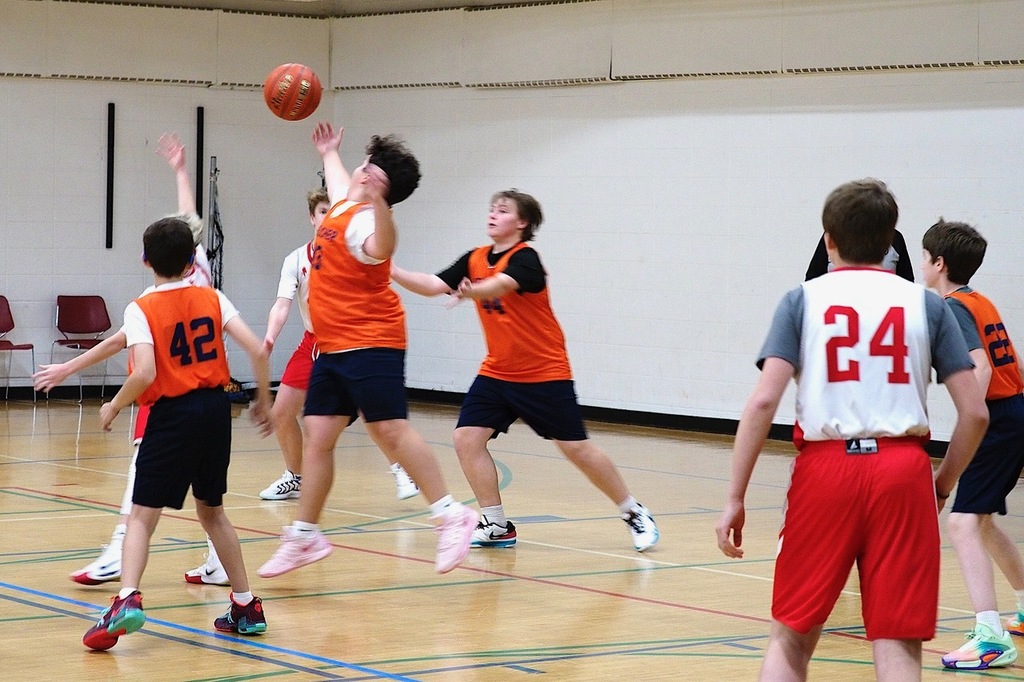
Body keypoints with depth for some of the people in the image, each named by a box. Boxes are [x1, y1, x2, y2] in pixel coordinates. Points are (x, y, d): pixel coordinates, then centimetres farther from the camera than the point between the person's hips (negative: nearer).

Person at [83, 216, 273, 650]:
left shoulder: (142, 309, -6)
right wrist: (263, 402, 12)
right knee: (211, 509, 21)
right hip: (216, 407, 5)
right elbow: (257, 350, -1)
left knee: (142, 514, -3)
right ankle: (246, 607, 23)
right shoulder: (212, 299, 6)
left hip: (172, 415, -5)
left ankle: (127, 598, -26)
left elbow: (145, 373, -19)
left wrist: (114, 406, -2)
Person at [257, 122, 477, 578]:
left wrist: (378, 200, -54)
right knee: (317, 437, 7)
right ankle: (304, 535, 13)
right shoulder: (343, 205, 14)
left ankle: (451, 516, -11)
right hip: (332, 347, 9)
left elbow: (380, 249, -41)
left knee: (390, 431, -15)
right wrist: (329, 153, 57)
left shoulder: (365, 217, -15)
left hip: (370, 344, -9)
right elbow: (339, 183, 41)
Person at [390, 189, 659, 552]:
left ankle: (635, 514, 13)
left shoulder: (525, 258, -16)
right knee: (467, 438, -9)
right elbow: (433, 285, -4)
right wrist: (393, 272, -18)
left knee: (576, 448, -3)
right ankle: (497, 527, 2)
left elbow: (500, 285, -37)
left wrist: (470, 291, -57)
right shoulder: (475, 259, 4)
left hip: (544, 373, -6)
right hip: (496, 372, 6)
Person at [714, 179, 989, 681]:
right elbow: (975, 413, 4)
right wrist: (943, 486, 19)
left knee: (790, 639, 14)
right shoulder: (925, 304, 10)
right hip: (903, 470, 0)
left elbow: (763, 401, -6)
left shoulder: (803, 300, 6)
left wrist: (735, 498, -2)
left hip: (825, 468, 0)